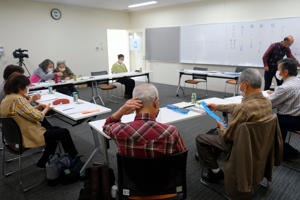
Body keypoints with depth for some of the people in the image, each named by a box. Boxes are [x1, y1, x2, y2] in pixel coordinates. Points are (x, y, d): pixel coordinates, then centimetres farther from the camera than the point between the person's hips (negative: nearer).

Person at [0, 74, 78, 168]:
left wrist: (36, 108, 5)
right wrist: (46, 109, -4)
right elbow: (37, 117, -23)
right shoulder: (18, 100, -26)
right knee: (64, 132, -1)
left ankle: (43, 162, 27)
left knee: (56, 129, 23)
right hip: (30, 137, -11)